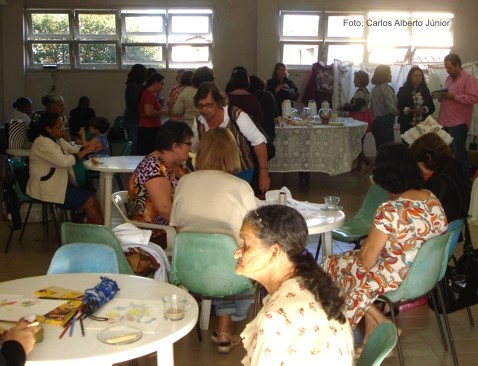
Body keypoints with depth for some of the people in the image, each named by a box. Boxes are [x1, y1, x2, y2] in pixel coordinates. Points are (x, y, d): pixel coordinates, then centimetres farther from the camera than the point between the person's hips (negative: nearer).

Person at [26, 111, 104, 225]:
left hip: (60, 183, 10)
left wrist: (89, 148, -10)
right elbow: (64, 161, -29)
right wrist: (84, 152, -19)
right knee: (88, 201, -12)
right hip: (47, 189, -10)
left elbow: (74, 150, 12)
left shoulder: (57, 139, 10)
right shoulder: (43, 143, -21)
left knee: (92, 194, -2)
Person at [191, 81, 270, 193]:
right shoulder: (198, 122, -6)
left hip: (241, 173, -4)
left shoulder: (237, 116, -20)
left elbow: (259, 141, -13)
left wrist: (264, 173, -16)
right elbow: (193, 151, 9)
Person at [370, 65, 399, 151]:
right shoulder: (386, 88, -13)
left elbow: (371, 107, 21)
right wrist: (399, 111, -1)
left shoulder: (374, 89, 11)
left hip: (376, 123, 9)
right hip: (385, 124, -8)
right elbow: (392, 108, -20)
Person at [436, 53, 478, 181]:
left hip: (459, 123, -8)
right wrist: (441, 96, 3)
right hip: (445, 121, 8)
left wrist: (454, 96, -21)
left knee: (459, 153, -4)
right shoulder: (449, 78, 17)